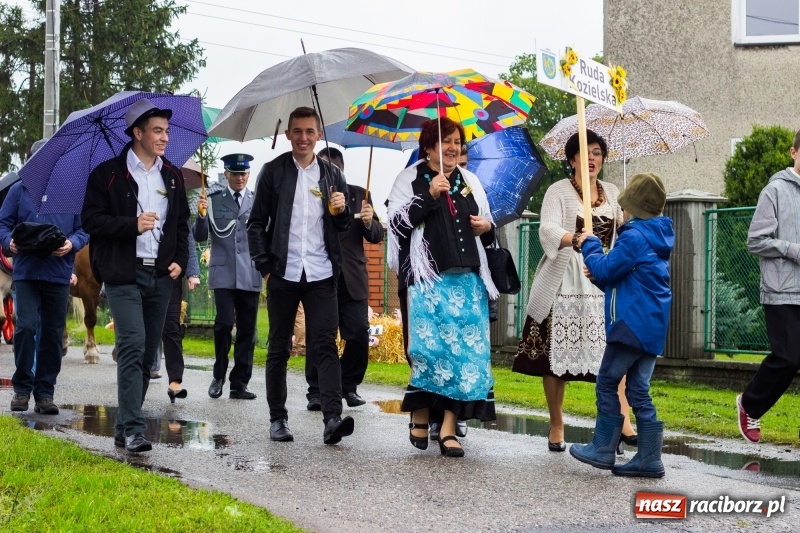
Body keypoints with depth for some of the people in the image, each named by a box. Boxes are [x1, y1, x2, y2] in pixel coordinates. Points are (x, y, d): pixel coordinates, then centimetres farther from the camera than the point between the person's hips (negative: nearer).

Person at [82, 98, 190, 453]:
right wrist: (133, 224, -16)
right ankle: (133, 429, -16)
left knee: (148, 352, 7)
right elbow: (92, 220, -6)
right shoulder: (108, 174, -2)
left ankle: (124, 428, 17)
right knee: (132, 347, -16)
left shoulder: (172, 176, 14)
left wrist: (180, 260, 5)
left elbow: (183, 222, 19)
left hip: (161, 275, 6)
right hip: (124, 274, -5)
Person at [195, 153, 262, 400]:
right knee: (224, 323, -12)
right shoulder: (213, 201, 6)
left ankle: (239, 384, 11)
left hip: (250, 275, 2)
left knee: (247, 330, 3)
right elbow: (200, 237, 3)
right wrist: (201, 215, -14)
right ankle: (219, 376, 9)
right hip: (223, 274, -1)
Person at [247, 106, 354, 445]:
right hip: (283, 274, 0)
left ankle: (332, 418, -15)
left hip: (321, 275, 1)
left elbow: (344, 226, 15)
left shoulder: (332, 174, 11)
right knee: (278, 348, 7)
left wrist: (341, 210, -8)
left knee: (325, 345, -8)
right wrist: (264, 267, -4)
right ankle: (277, 419, 16)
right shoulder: (273, 172, 5)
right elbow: (256, 223, 5)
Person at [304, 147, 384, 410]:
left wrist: (369, 222, -14)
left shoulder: (359, 194, 10)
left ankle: (349, 386, 16)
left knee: (359, 335, -1)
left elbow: (377, 236, 7)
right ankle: (316, 392, 8)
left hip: (352, 279, 2)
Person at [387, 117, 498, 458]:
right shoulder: (411, 179, 4)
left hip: (467, 279, 5)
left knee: (465, 349, -3)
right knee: (430, 344, -10)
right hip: (427, 279, -4)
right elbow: (397, 221, -8)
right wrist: (429, 195, -15)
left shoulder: (469, 181, 19)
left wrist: (487, 227, 5)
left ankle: (449, 428, 0)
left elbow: (486, 226, 27)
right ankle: (420, 417, 10)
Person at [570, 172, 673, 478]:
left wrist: (589, 246, 3)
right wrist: (599, 276, 11)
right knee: (639, 392, 9)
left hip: (632, 325, -9)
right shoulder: (656, 238, 17)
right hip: (652, 327, 9)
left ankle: (603, 449, 6)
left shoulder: (634, 237, -14)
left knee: (607, 383, 1)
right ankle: (649, 459, 7)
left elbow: (605, 269, -12)